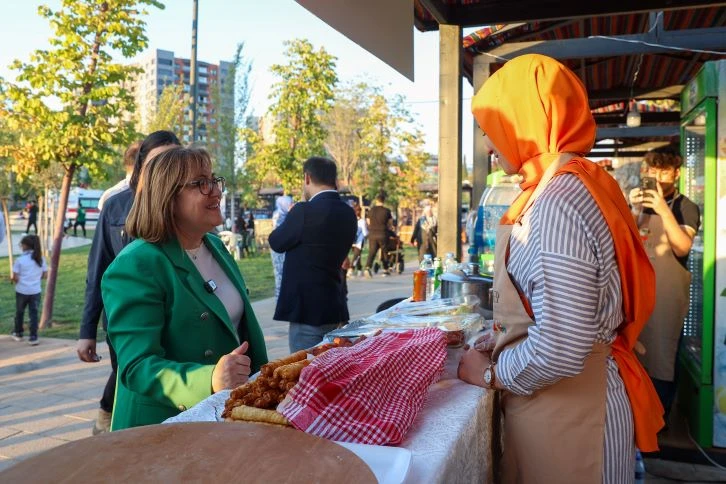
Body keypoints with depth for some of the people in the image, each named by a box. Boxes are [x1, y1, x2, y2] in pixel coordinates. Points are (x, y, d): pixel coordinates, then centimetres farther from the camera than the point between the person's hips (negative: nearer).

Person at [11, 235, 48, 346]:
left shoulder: (20, 260, -11)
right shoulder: (40, 259, -1)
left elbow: (15, 278, -11)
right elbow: (45, 275, 4)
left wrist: (12, 279, 10)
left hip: (22, 291, -2)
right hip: (35, 291, 2)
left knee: (19, 312, 18)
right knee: (33, 314, 6)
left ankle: (18, 334, 32)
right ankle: (33, 337, 3)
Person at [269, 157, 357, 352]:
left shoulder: (305, 211, -17)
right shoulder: (348, 213, 6)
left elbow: (276, 242, -4)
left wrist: (291, 216, 12)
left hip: (307, 309, -8)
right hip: (335, 308, 8)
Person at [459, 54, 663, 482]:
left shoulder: (559, 202, -25)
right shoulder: (581, 183, 6)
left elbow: (560, 352, -30)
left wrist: (490, 373, -13)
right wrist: (504, 343, 12)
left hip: (565, 408, -9)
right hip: (581, 391, 9)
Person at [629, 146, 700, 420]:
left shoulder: (686, 207, -3)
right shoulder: (641, 203, 11)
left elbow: (683, 247, -17)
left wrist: (664, 210, -28)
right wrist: (635, 211, -15)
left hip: (667, 292, -4)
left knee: (661, 353, 0)